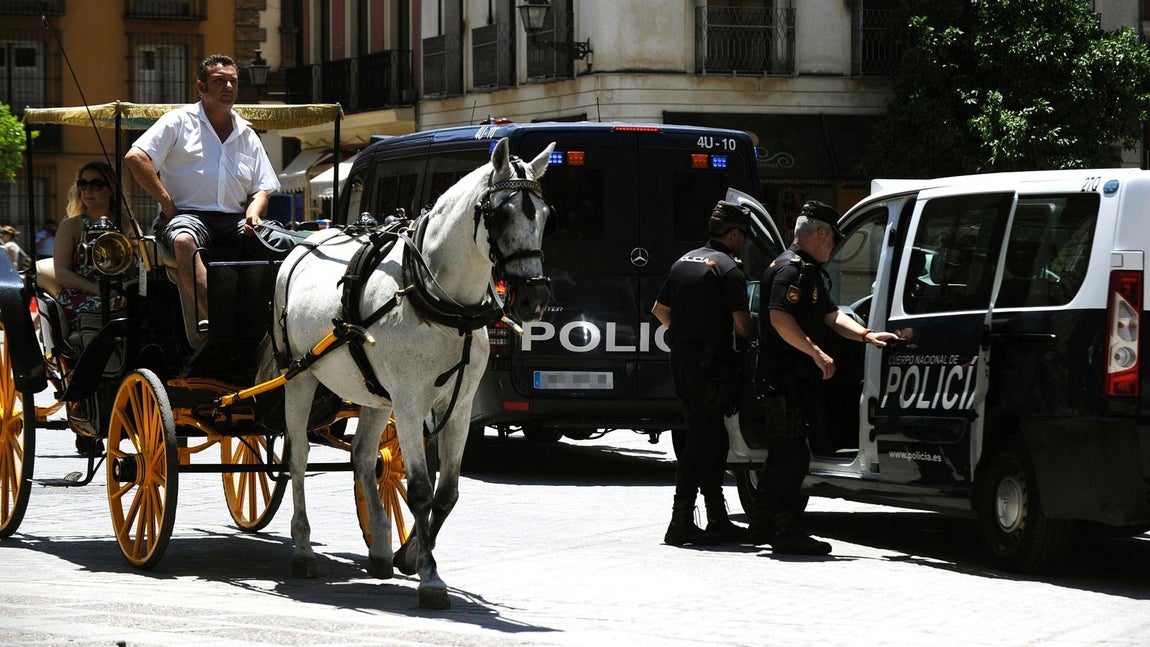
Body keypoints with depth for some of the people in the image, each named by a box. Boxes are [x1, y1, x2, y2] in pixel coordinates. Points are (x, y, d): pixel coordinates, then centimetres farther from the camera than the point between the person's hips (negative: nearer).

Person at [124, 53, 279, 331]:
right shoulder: (179, 122, 9)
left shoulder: (247, 136, 24)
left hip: (235, 220, 4)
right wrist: (167, 203, -8)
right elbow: (135, 157, -3)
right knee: (184, 241, -40)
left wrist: (253, 214, -3)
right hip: (188, 214, -4)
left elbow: (261, 189, 21)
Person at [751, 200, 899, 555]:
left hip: (799, 376, 11)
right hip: (787, 376, -11)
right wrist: (816, 352, -25)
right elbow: (779, 317, -24)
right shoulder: (791, 268, -13)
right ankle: (787, 532, -10)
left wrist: (865, 335, 8)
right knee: (792, 454, -10)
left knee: (783, 452, 15)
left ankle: (764, 525, 21)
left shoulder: (809, 270, 22)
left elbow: (831, 314, 23)